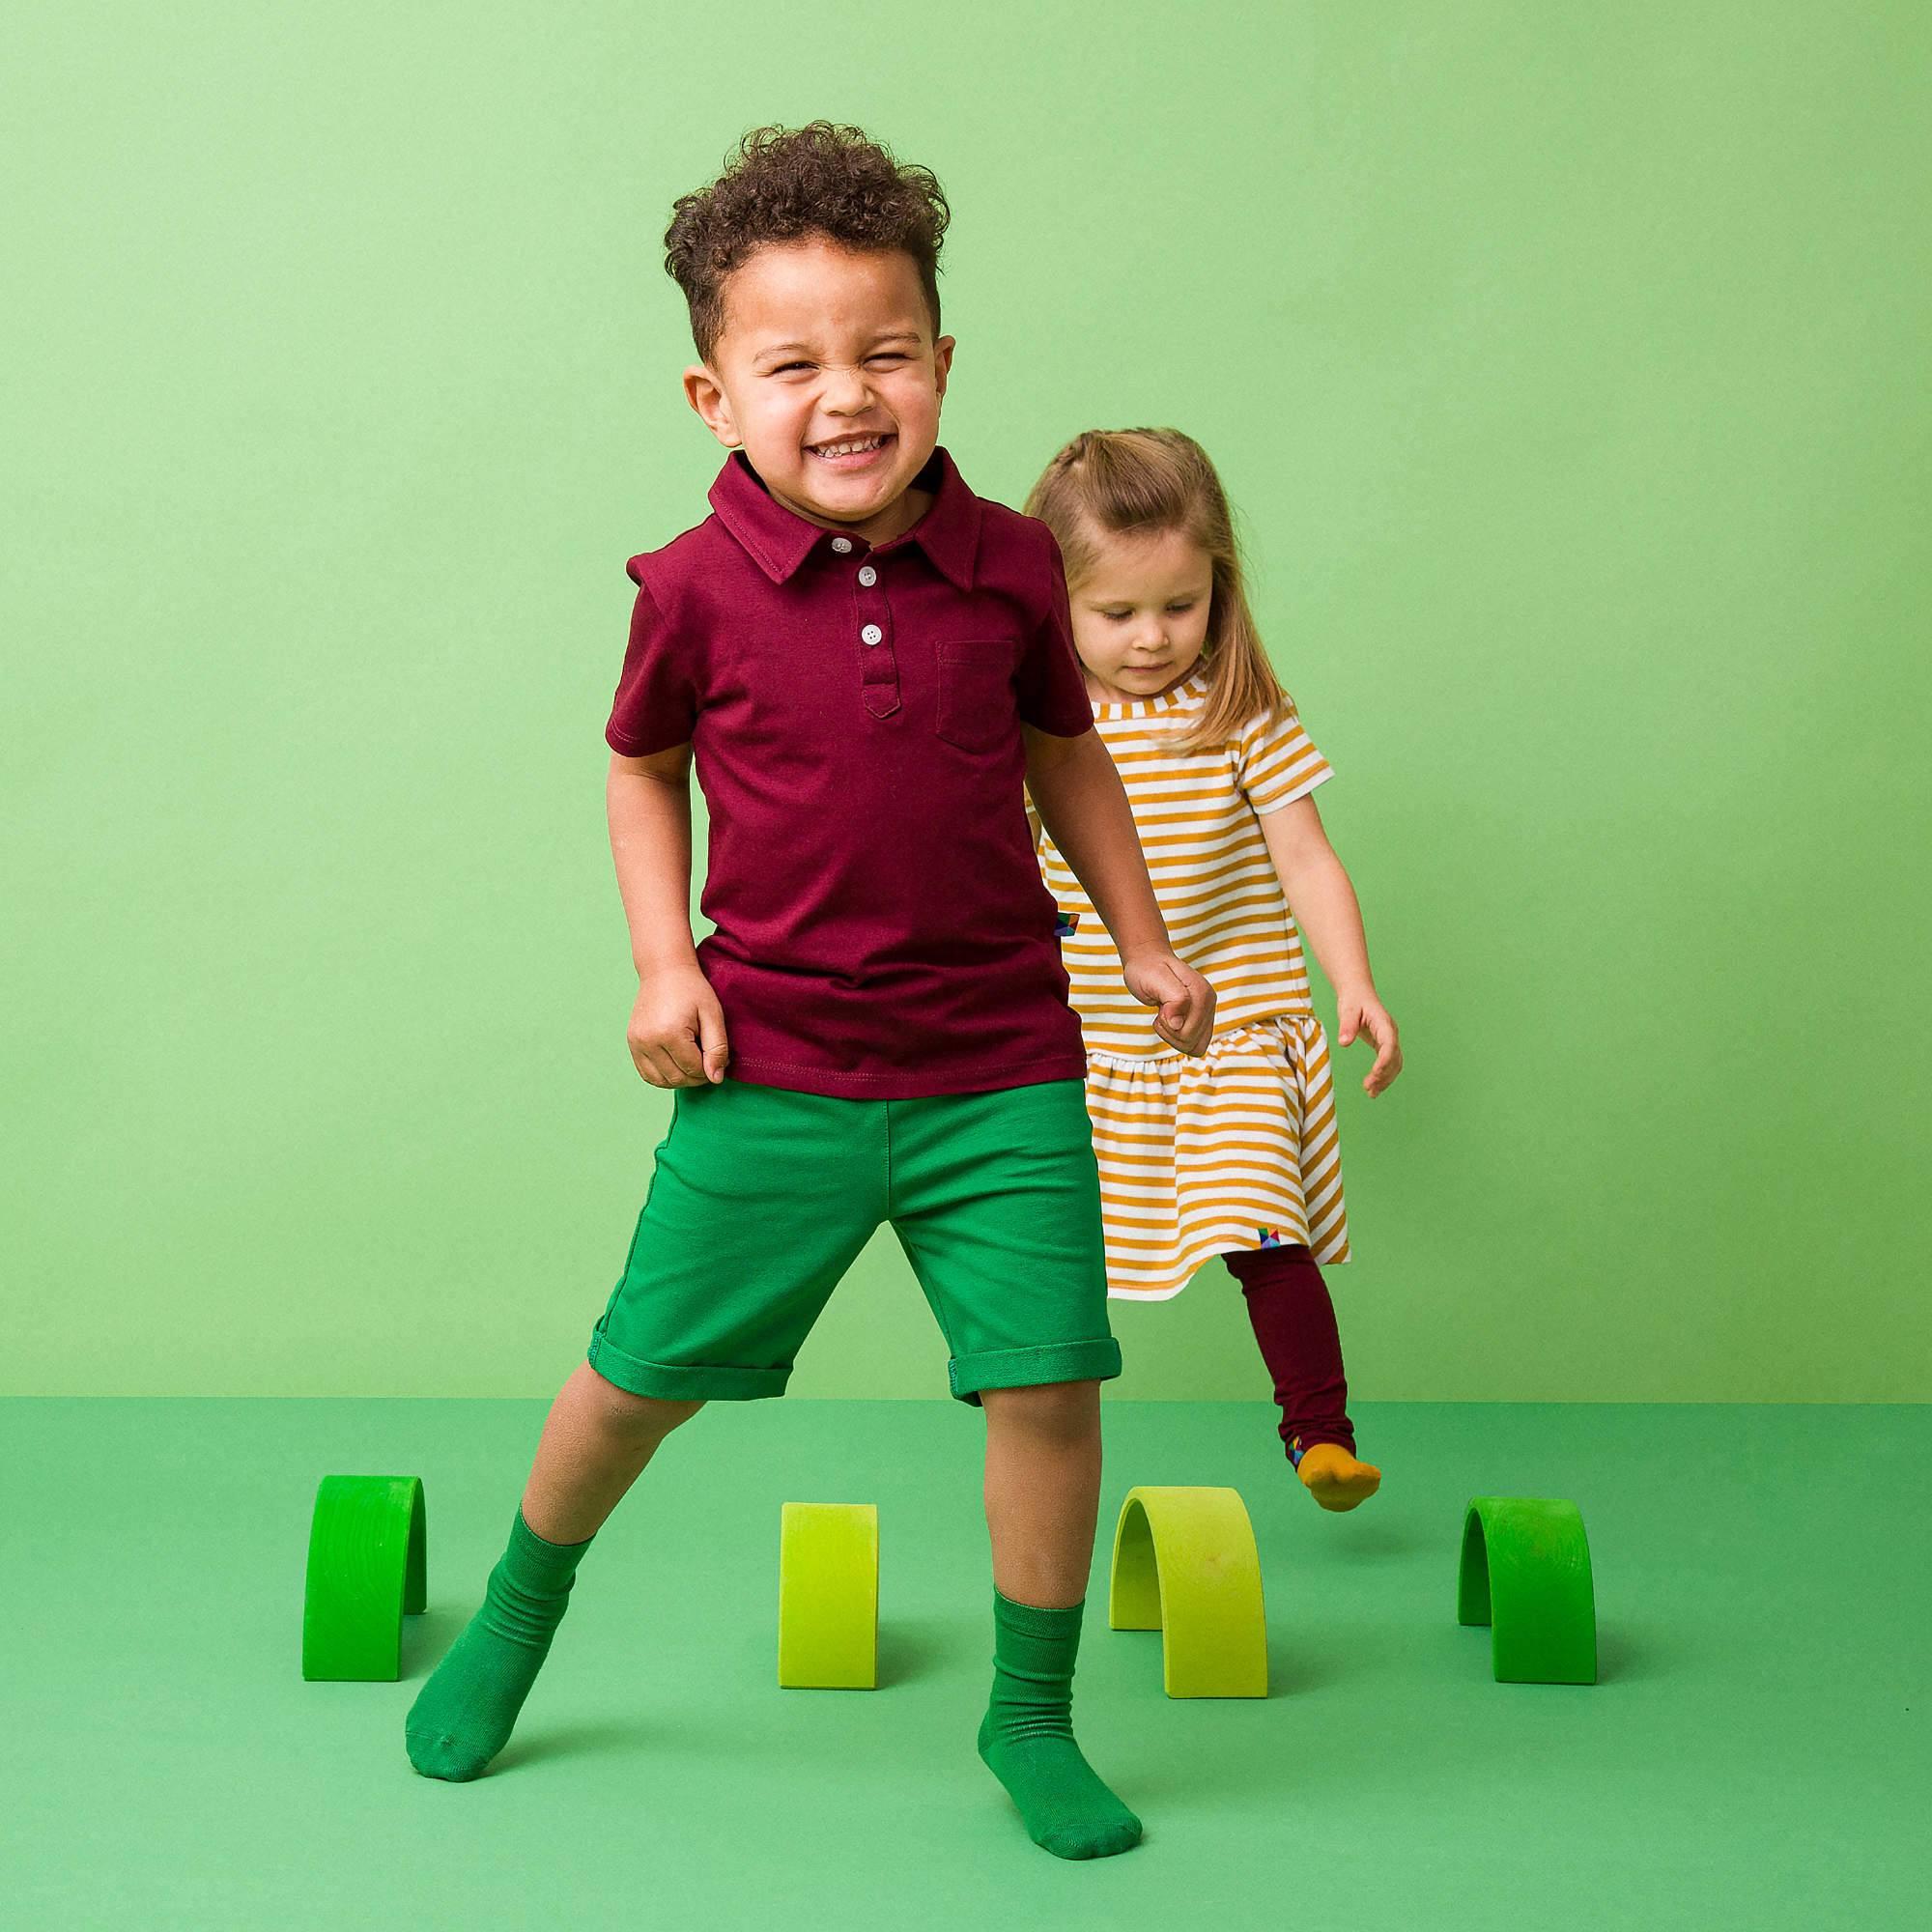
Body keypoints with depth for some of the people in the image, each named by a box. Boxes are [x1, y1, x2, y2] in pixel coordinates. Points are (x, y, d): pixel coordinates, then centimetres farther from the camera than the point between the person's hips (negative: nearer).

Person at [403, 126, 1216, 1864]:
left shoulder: (1009, 566, -3)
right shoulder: (699, 588, -7)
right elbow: (643, 770, 9)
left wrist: (1144, 942, 13)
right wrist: (663, 962, -2)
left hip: (1000, 1068, 1)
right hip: (773, 1070, -1)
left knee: (1049, 1381, -2)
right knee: (645, 1372, 9)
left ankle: (1033, 1718, 21)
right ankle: (516, 1614, 39)